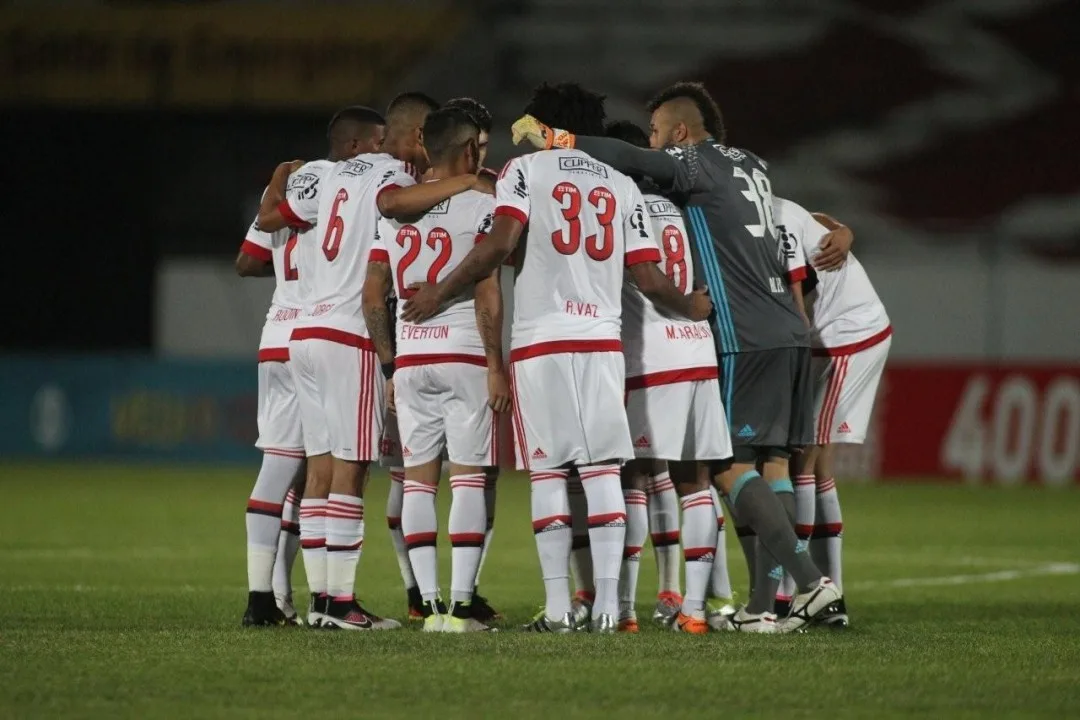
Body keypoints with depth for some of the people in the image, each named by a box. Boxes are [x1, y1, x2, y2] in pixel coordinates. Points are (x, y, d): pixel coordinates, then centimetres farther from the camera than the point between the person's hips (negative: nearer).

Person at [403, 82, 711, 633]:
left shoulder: (526, 170, 5)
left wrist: (440, 292, -1)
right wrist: (691, 307, 29)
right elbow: (649, 279, 10)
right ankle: (607, 603, -2)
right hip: (603, 338, 3)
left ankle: (557, 606, -4)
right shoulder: (622, 185, 15)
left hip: (540, 339, -3)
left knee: (547, 472, 0)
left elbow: (499, 243, -10)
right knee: (603, 469, 3)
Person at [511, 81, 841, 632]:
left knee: (731, 467, -6)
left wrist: (547, 137, -9)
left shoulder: (694, 165, -3)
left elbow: (627, 159, -15)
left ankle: (809, 579, -16)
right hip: (790, 333, 8)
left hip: (746, 339, -8)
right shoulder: (751, 167, 20)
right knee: (771, 463, 6)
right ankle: (764, 604, 3)